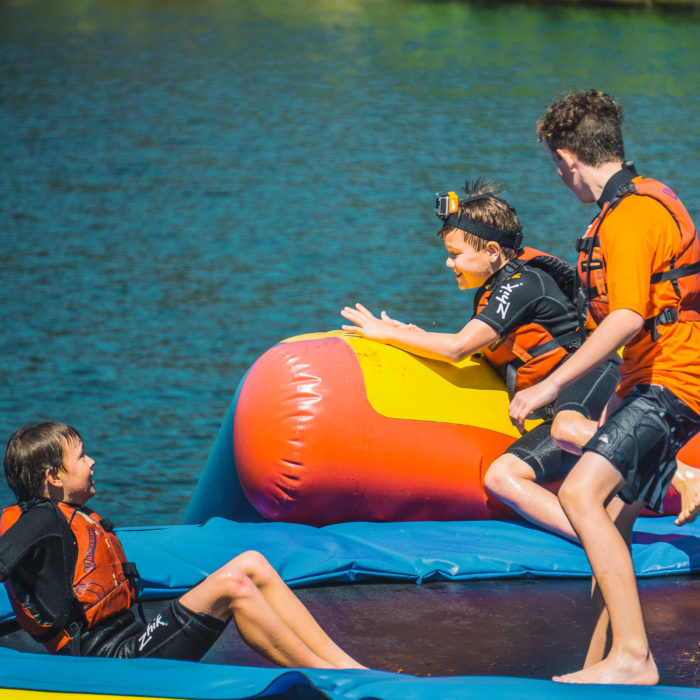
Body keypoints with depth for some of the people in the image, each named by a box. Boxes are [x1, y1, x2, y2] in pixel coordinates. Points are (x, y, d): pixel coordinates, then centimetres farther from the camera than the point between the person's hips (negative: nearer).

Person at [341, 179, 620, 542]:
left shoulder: (522, 284, -13)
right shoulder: (490, 292, 17)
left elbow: (457, 348, -17)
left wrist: (387, 333, -6)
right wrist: (414, 336, 14)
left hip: (592, 379, -10)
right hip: (558, 410, 10)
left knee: (566, 430, -43)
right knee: (500, 477, -11)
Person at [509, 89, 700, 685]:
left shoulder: (628, 216, -15)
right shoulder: (648, 199, 18)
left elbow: (629, 317, -27)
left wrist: (550, 386, -28)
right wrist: (624, 394, 35)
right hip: (652, 386, 11)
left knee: (581, 492, -25)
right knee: (613, 522, 15)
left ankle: (632, 657, -30)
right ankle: (601, 666, 25)